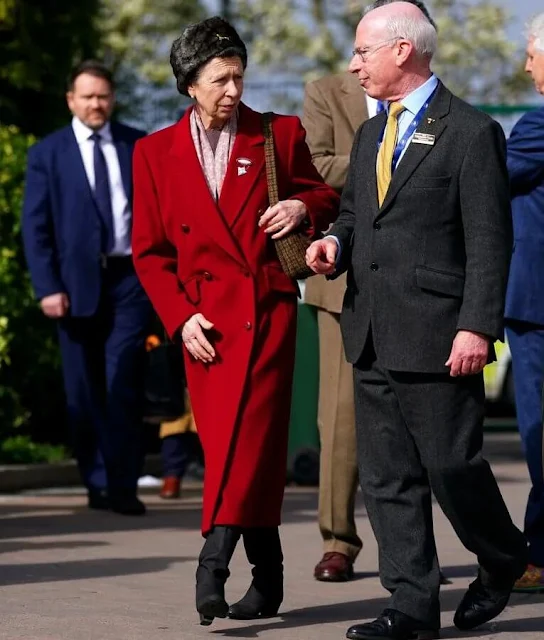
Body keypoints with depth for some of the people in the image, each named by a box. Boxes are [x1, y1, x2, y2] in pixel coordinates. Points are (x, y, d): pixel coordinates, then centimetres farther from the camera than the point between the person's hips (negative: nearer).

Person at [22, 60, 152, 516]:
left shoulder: (139, 146, 9)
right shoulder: (47, 154, 4)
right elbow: (35, 226, 1)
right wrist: (47, 287, -8)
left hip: (130, 277, 0)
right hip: (76, 282, 0)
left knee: (124, 384, -8)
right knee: (84, 390, 5)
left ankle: (124, 486, -7)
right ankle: (97, 482, 16)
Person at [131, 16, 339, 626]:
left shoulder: (280, 135, 7)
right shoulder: (156, 152, 9)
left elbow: (324, 197, 18)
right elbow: (149, 250, 10)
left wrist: (305, 208, -6)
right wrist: (180, 317, -2)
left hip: (266, 308, -2)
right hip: (205, 322, 2)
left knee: (245, 433, -18)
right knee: (228, 447, 3)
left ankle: (213, 564, -27)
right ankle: (266, 579, 11)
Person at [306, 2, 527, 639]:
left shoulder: (471, 133, -7)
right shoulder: (370, 134, 17)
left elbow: (489, 240, -11)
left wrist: (477, 326, -17)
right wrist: (335, 242, 3)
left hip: (437, 338, -7)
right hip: (372, 336, 7)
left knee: (451, 465, -2)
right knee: (387, 476, 6)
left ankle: (502, 559, 25)